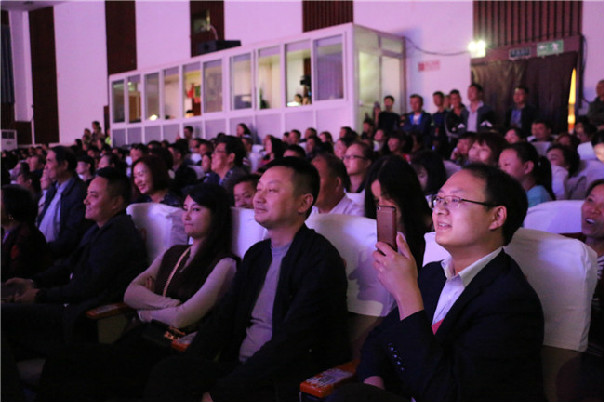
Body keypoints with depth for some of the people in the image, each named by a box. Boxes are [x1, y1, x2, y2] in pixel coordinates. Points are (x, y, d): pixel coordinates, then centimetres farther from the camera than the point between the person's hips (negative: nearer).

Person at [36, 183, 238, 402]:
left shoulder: (224, 265, -5)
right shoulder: (173, 253, 18)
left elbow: (181, 318, -14)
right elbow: (129, 293, 8)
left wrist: (147, 311, 4)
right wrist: (169, 304, -6)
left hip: (170, 350, -6)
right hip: (141, 337, 7)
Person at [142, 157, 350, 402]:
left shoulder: (322, 261, -12)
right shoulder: (256, 254, 13)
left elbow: (289, 344, -19)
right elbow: (223, 318, 11)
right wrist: (185, 368, -5)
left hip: (284, 382, -6)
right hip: (239, 368, 6)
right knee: (167, 373, -19)